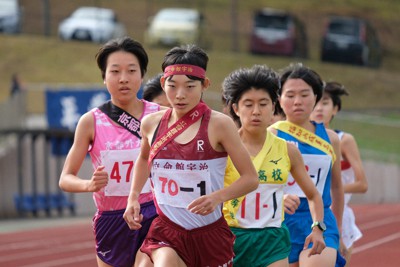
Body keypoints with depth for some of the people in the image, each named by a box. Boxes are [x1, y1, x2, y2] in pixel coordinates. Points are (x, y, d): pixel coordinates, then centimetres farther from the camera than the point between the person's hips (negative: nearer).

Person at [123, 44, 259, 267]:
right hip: (166, 232, 1)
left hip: (210, 234, -1)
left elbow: (251, 178, -8)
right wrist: (133, 197, 12)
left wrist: (217, 197, -24)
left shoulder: (219, 124, -10)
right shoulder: (152, 124, 2)